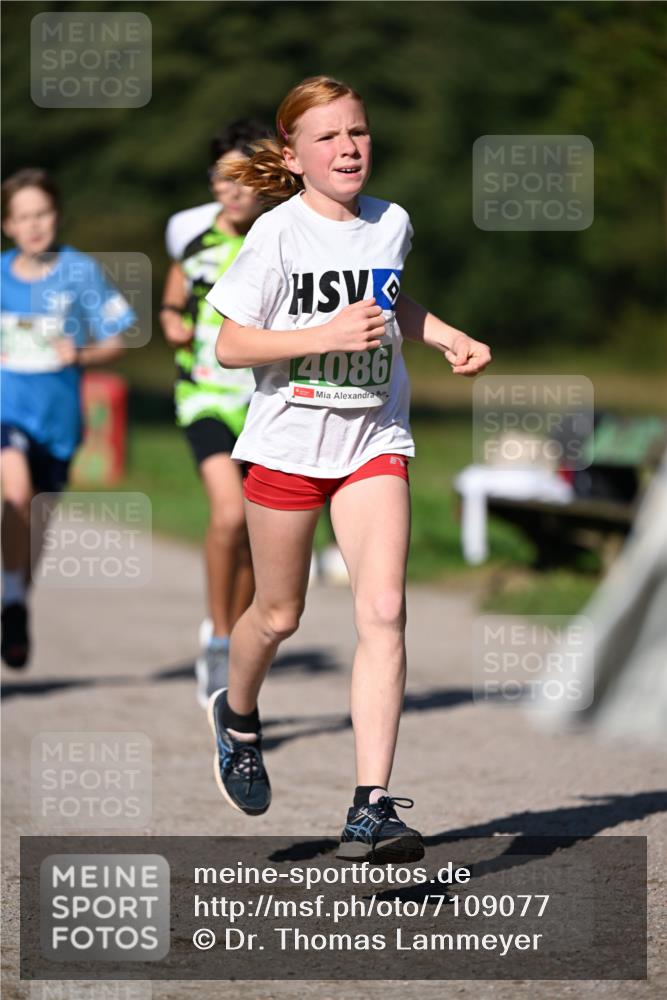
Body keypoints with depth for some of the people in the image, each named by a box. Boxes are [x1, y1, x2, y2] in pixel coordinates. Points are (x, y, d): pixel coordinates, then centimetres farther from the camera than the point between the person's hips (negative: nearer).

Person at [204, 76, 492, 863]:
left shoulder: (392, 224, 5)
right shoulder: (278, 235, -10)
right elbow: (229, 346, -12)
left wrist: (450, 338, 11)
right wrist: (329, 335, -22)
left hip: (373, 441, 3)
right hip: (288, 440, -3)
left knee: (383, 613, -13)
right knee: (279, 615, 11)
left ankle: (372, 810, -15)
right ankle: (237, 716, 46)